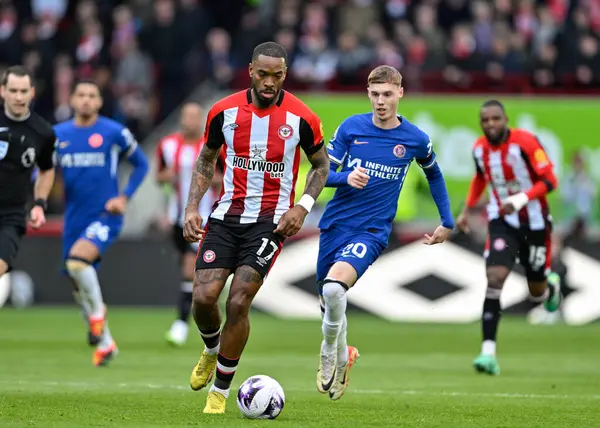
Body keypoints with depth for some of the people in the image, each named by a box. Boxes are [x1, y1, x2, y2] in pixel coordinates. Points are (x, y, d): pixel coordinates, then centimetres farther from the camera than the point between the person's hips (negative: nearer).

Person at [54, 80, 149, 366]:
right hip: (74, 219, 5)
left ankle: (97, 311, -6)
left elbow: (141, 164, 7)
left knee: (77, 259, -31)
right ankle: (105, 343, 27)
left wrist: (124, 197, -4)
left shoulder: (114, 133, -4)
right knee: (79, 288, 9)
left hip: (105, 216, -5)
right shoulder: (58, 135, 6)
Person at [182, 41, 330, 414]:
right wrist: (192, 207, 1)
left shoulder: (301, 118, -8)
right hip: (227, 215, 2)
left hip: (272, 220, -2)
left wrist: (303, 207, -8)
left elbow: (321, 165, 7)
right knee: (204, 296, -10)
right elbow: (206, 159, 13)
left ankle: (220, 391, 4)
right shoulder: (224, 111, -2)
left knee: (238, 302, -13)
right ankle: (212, 350, 26)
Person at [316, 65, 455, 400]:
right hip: (335, 224, 3)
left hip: (372, 231, -3)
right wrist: (345, 177, -20)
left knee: (334, 287, -29)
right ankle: (342, 359, 40)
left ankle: (330, 353, -6)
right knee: (329, 299, 11)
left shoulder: (416, 140, -2)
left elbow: (434, 175, 18)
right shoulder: (351, 127, -1)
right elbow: (324, 173, 3)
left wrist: (447, 222, 19)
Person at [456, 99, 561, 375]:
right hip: (502, 221, 2)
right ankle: (488, 351, -23)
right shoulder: (479, 148, -3)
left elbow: (549, 180, -20)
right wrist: (467, 210, 10)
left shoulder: (525, 142, -20)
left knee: (537, 293, 9)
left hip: (534, 223, -2)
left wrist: (520, 200, -33)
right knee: (495, 277, -20)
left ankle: (551, 287, 51)